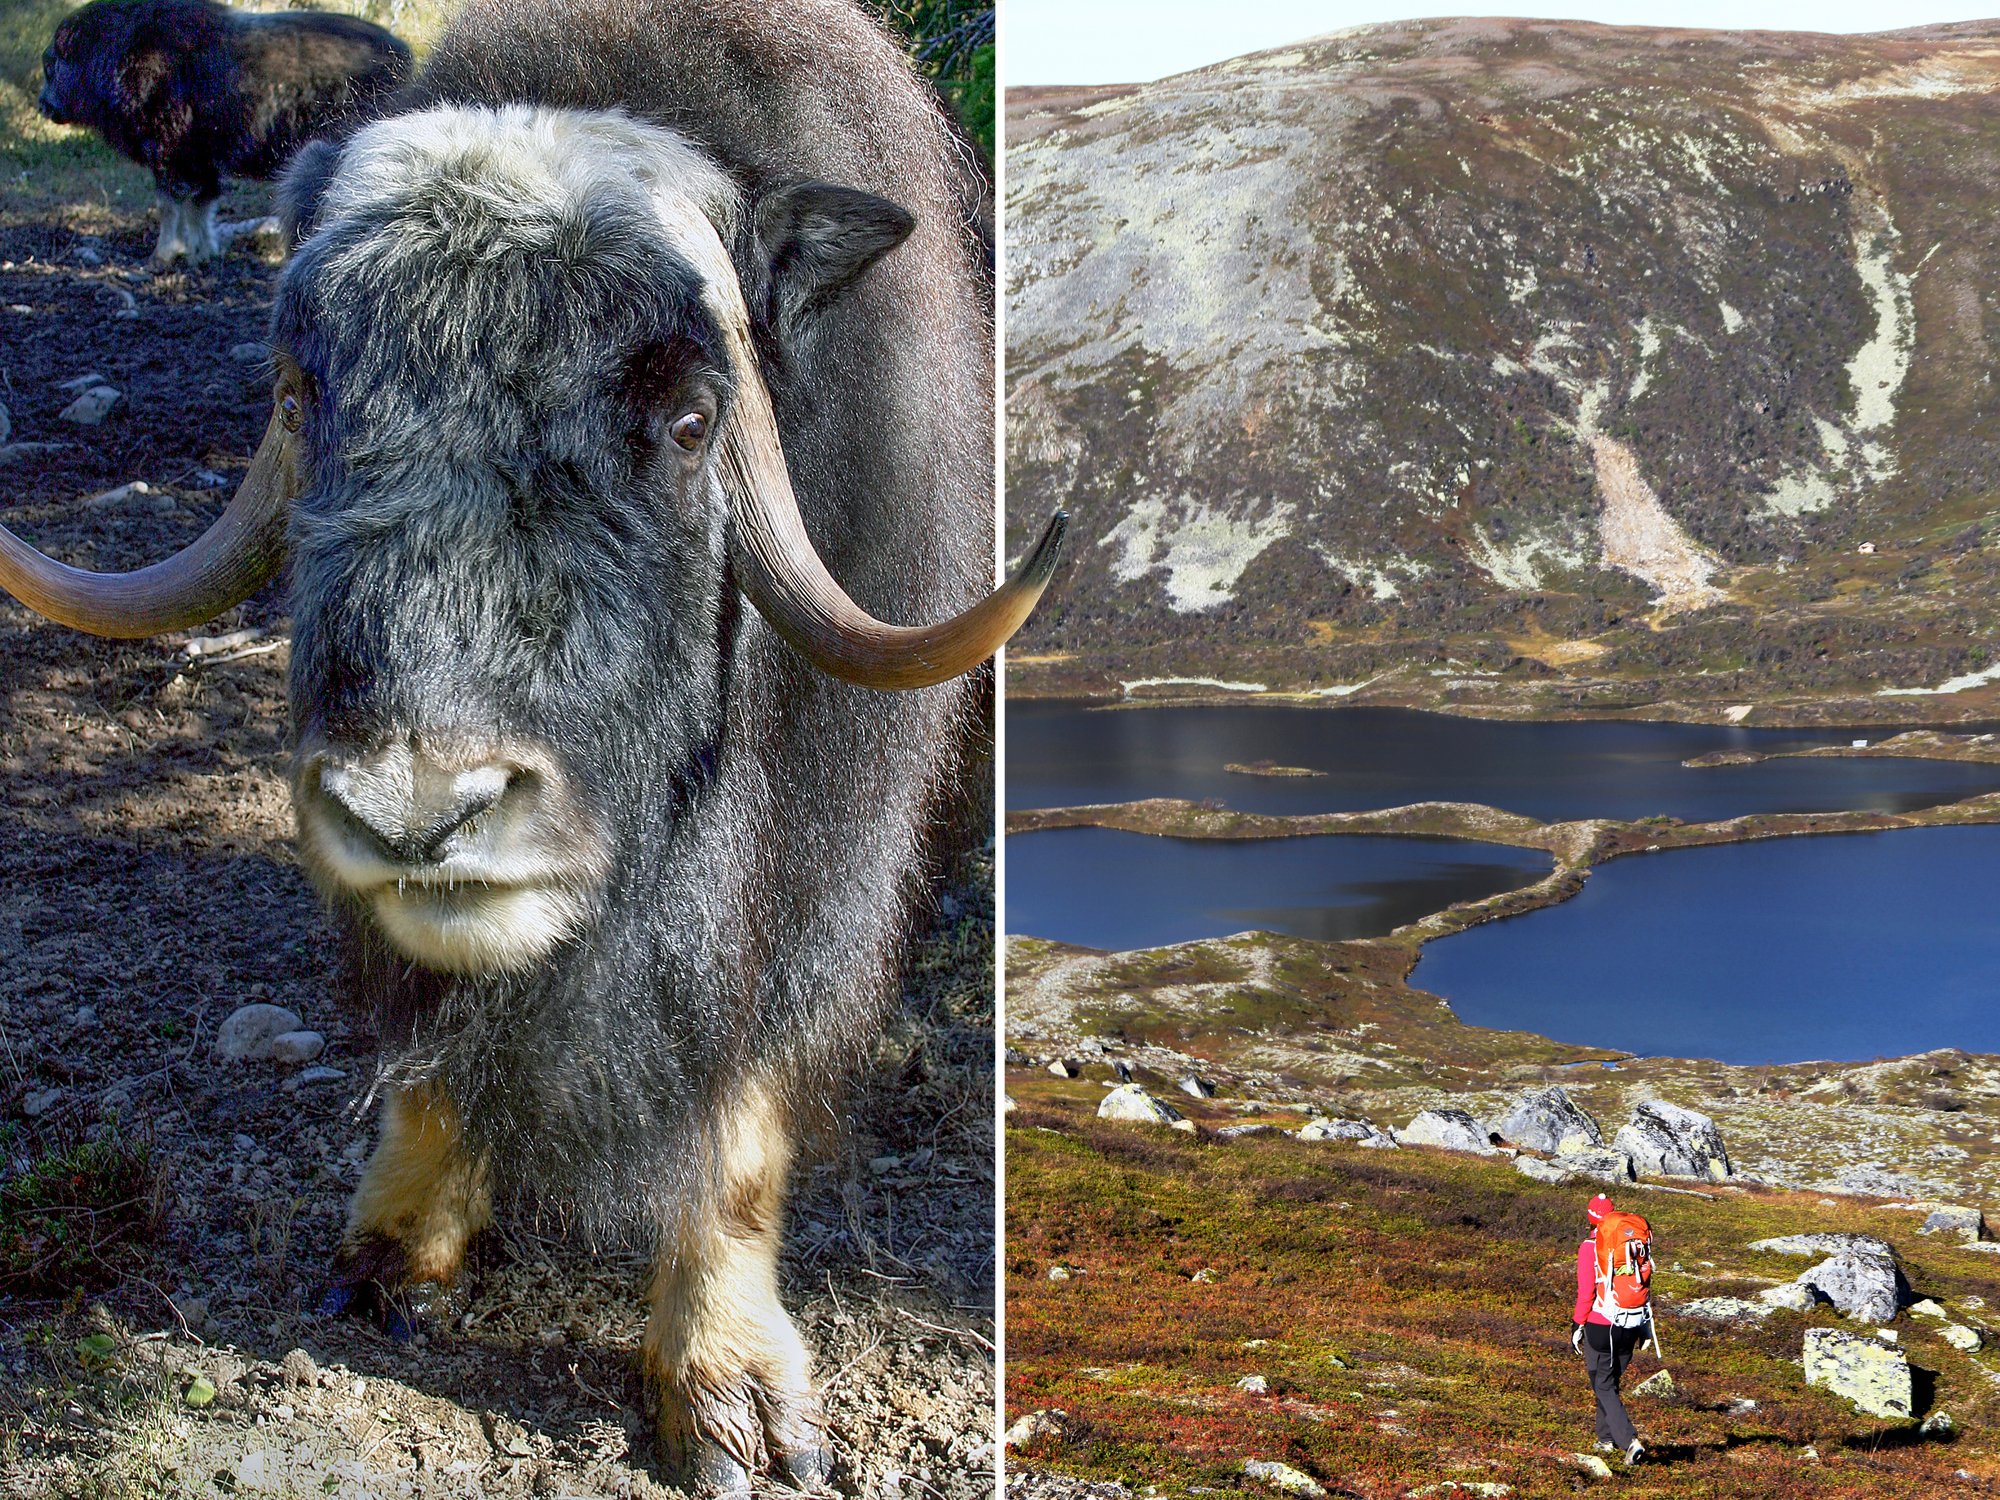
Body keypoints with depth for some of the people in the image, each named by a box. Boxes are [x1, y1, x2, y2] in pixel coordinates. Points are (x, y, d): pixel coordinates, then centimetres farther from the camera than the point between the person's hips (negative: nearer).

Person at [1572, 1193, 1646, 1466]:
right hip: (1628, 1326, 5)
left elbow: (1586, 1292, -13)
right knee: (1611, 1380, 22)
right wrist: (1643, 1325, 16)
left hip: (1599, 1325, -5)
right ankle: (1606, 1438, 30)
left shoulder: (1589, 1247, -13)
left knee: (1604, 1387, 1)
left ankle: (1630, 1441, -15)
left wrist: (1577, 1325, -3)